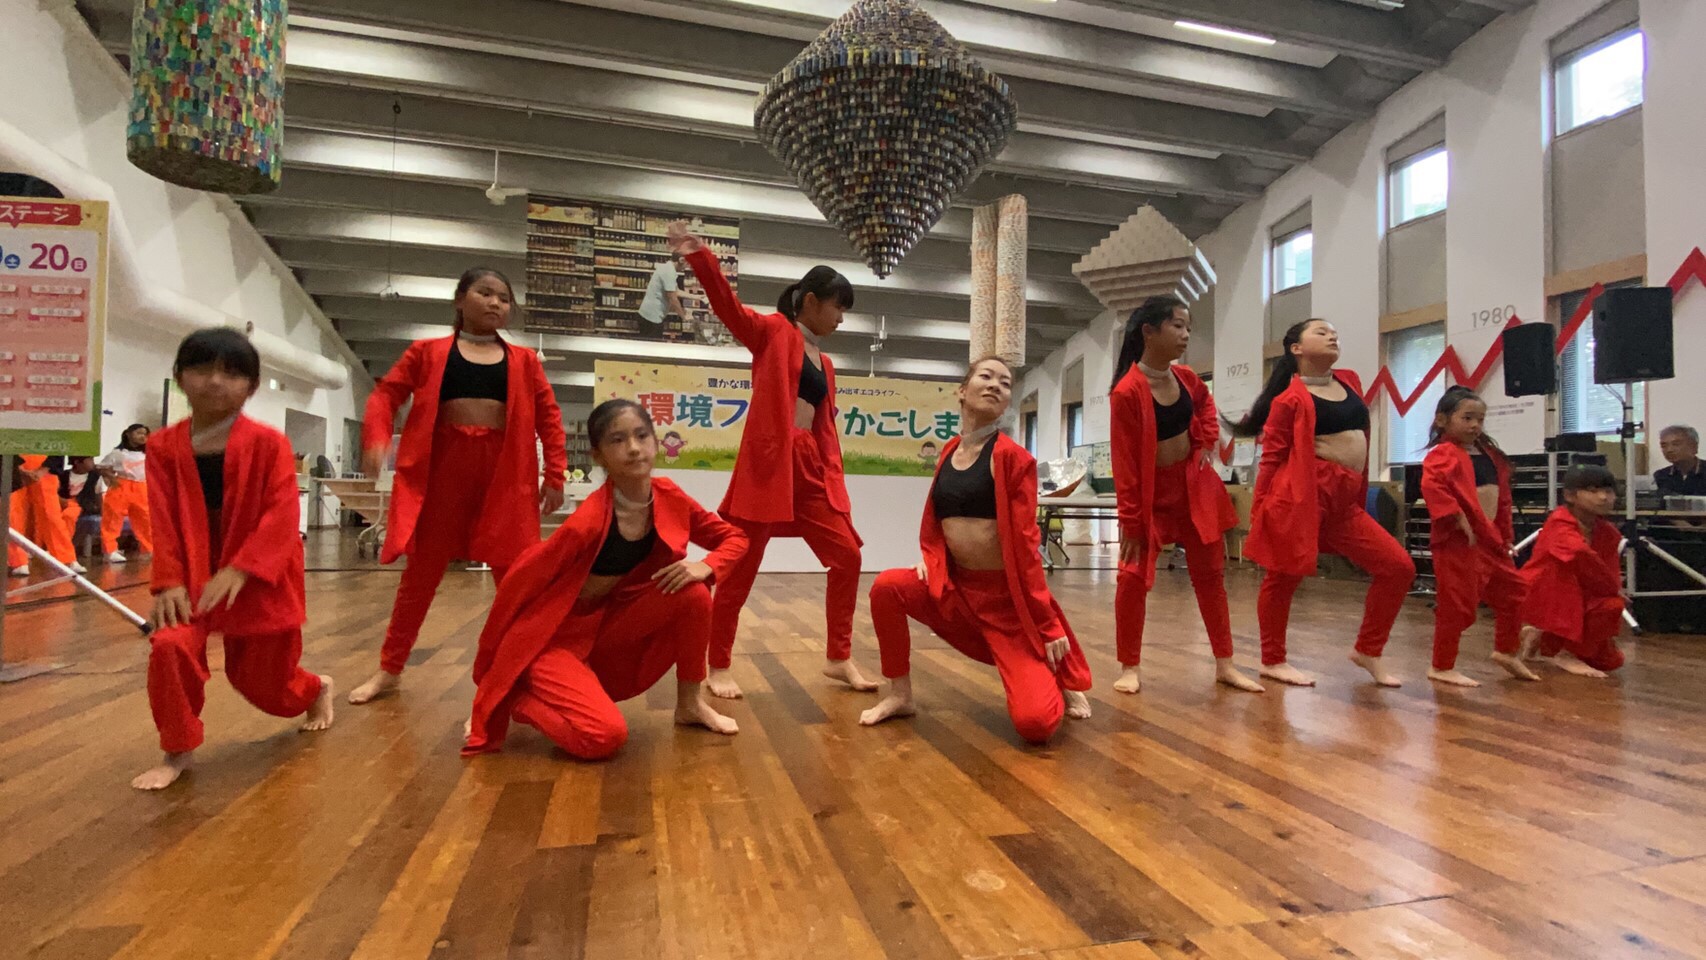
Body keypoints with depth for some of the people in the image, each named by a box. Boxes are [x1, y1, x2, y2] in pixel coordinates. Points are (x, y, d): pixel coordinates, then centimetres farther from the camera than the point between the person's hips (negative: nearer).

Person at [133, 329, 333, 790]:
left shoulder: (269, 443, -12)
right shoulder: (163, 447, -2)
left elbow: (281, 516, -18)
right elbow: (164, 522, -4)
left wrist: (239, 571, -26)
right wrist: (169, 582, -14)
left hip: (259, 579, -3)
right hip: (194, 575, 3)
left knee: (263, 679, 8)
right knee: (170, 647, -21)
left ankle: (317, 688, 44)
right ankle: (178, 751, 2)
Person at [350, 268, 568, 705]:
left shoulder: (524, 362, 10)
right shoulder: (427, 352, 9)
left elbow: (549, 418, 8)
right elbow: (386, 393, 6)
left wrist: (555, 476, 1)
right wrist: (375, 439, -13)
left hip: (505, 475, 0)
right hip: (440, 470, 0)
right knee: (421, 570, 9)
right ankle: (390, 669, 24)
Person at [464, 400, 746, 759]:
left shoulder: (669, 498, -10)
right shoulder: (589, 521, -28)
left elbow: (734, 538, 0)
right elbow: (521, 581, -19)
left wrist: (705, 567, -22)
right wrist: (488, 670, -9)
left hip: (612, 625, 6)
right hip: (555, 637, -6)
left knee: (693, 592, -17)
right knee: (604, 735, -25)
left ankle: (689, 704, 2)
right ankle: (515, 697, 3)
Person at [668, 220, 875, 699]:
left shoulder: (825, 364, 19)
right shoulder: (772, 331, 2)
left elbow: (826, 429, 17)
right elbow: (729, 306, -16)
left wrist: (835, 483, 9)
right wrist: (699, 255, -32)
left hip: (812, 469, 7)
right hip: (768, 463, -7)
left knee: (847, 556, 6)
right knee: (740, 567, 0)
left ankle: (838, 658, 18)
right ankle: (719, 666, 16)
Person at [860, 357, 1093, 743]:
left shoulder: (1011, 456, -13)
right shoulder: (949, 451, 5)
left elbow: (1024, 542, -15)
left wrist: (1049, 624, -14)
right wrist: (929, 558, -2)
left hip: (1006, 597, -5)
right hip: (956, 586, 6)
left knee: (1035, 722, -17)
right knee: (887, 587, -19)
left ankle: (1061, 680, 21)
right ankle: (901, 695, 2)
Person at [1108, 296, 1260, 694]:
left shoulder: (1185, 377, -1)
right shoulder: (1127, 391, -21)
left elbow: (1205, 405, 24)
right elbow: (1124, 463, -19)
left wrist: (1208, 443, 6)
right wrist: (1130, 521, -18)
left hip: (1195, 484, 6)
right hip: (1153, 492, -6)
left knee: (1211, 573, 10)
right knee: (1134, 575, -8)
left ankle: (1224, 664, 21)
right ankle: (1130, 667, 7)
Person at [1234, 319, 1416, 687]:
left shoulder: (1350, 382, 17)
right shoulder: (1291, 397, -4)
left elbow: (1360, 442, 23)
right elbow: (1272, 456, -6)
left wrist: (1360, 499, 20)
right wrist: (1261, 510, -10)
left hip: (1346, 502, 8)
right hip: (1304, 494, -8)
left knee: (1399, 567, 6)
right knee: (1286, 575, -1)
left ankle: (1367, 652, 18)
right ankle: (1272, 661, 14)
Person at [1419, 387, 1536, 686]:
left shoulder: (1490, 455, 16)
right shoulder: (1443, 454, -12)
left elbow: (1503, 498, 22)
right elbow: (1431, 487, -29)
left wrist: (1505, 535, 18)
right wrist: (1458, 520, -28)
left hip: (1490, 539, 9)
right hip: (1458, 542, -9)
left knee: (1513, 590, 19)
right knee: (1457, 603, -5)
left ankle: (1507, 651, 39)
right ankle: (1442, 666, 7)